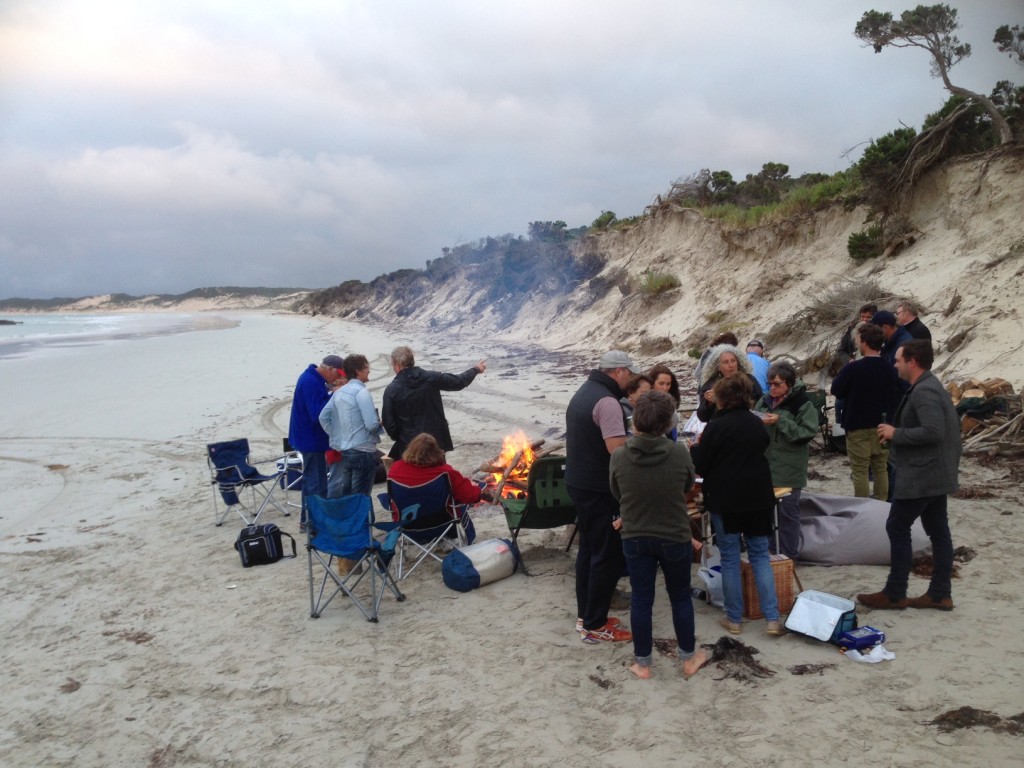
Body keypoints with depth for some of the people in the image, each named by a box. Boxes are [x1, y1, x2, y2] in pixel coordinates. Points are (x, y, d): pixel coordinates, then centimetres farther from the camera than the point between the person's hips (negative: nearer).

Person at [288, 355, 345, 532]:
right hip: (312, 440, -11)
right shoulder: (311, 383, -23)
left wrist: (330, 391, -4)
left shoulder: (312, 378, 9)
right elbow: (318, 414, -28)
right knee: (317, 485, -3)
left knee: (311, 481, 19)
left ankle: (307, 520, 29)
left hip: (309, 438, 11)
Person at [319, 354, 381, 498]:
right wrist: (380, 423, 1)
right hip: (363, 451, -8)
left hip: (343, 450, 8)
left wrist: (336, 436, 15)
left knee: (345, 495, 16)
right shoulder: (361, 391, -14)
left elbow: (323, 417, 11)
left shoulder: (339, 392, 9)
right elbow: (372, 424, -20)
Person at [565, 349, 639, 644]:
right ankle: (594, 626, 7)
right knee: (609, 556, 0)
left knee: (589, 549, 18)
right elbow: (617, 449, -29)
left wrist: (630, 443, 16)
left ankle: (585, 615, 27)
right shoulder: (607, 401, -21)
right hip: (600, 489, -10)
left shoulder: (583, 392, 11)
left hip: (579, 483, 10)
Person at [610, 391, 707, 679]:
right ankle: (689, 657, 33)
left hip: (634, 538, 1)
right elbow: (688, 486, 0)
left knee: (641, 599, 13)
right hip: (675, 537, 0)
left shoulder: (619, 457, -16)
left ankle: (642, 663, 25)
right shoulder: (680, 453, -19)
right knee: (680, 597, 18)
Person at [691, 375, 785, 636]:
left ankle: (734, 619, 13)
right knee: (760, 555, 11)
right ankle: (772, 618, 6)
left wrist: (697, 447, 10)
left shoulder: (716, 426, -13)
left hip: (726, 499, -5)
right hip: (759, 497, 5)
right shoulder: (758, 424, 6)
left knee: (730, 558, 6)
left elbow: (700, 466, -8)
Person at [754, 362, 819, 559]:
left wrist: (780, 422, -20)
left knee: (787, 512, 2)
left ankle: (789, 555, 13)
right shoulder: (764, 401, 8)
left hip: (788, 469, -5)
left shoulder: (802, 403, -8)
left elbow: (808, 433, -15)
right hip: (765, 465, 6)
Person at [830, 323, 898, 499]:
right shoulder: (890, 369, 1)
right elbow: (894, 397, 11)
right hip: (883, 426, 5)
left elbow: (836, 390, -4)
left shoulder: (853, 368, -17)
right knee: (880, 469, 13)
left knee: (860, 471, 1)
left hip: (858, 427, -5)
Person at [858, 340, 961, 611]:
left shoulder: (923, 392, -20)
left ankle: (894, 594, 5)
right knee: (938, 531, 11)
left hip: (921, 474, -11)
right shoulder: (930, 387, 14)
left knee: (897, 528, -3)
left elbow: (933, 432, -30)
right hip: (934, 472, 11)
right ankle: (940, 594, 17)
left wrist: (896, 433, -20)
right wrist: (899, 433, 13)